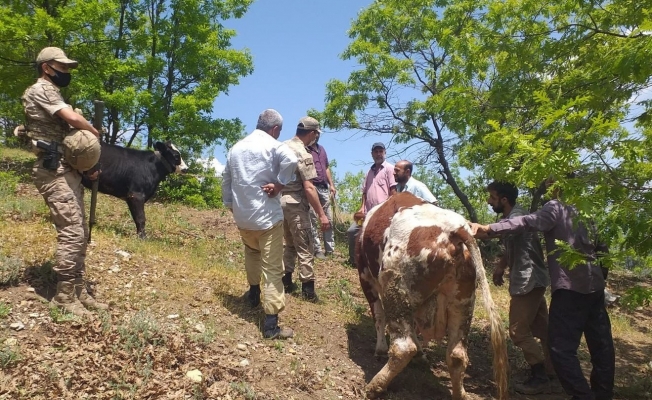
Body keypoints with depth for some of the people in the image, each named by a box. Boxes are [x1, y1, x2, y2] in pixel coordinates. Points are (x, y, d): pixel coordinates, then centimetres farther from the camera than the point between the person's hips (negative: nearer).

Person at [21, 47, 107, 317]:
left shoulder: (53, 93, 24)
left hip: (69, 170, 10)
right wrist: (94, 132, 2)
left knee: (81, 233, 9)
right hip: (55, 172, -10)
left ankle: (79, 291, 15)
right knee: (71, 232, -13)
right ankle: (64, 296, -4)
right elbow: (73, 118, -19)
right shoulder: (41, 90, -5)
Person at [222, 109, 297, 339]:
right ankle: (271, 325, -2)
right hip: (267, 216, -6)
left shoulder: (236, 148, 12)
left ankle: (254, 293, 47)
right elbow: (290, 160, -30)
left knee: (251, 252, 34)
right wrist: (279, 184, -17)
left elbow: (226, 180, 18)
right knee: (272, 269, -2)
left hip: (242, 216, 7)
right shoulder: (272, 145, -8)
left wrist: (230, 206, 26)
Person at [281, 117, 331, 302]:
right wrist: (321, 214, -20)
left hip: (281, 200, 9)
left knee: (290, 244, 20)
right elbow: (308, 188, -22)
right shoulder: (302, 154, -17)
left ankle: (287, 281, 26)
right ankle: (308, 289, 3)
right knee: (305, 247, -1)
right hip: (295, 204, -9)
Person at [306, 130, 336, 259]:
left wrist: (331, 185, 16)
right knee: (313, 221, -1)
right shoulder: (304, 149, -7)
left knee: (329, 220, 8)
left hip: (324, 187, 8)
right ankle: (317, 250, 5)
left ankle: (330, 249, 15)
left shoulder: (321, 149, 18)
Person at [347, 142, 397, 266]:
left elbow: (393, 190, -8)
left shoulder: (389, 168, -1)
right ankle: (353, 259, 17)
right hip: (368, 212, 7)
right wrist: (362, 207, 7)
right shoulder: (369, 171, 21)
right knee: (352, 231, 5)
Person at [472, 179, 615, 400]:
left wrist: (489, 229, -34)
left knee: (561, 348, -5)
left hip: (570, 286, -8)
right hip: (595, 284, 8)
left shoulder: (556, 207, -5)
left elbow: (528, 222, -24)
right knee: (601, 344, 13)